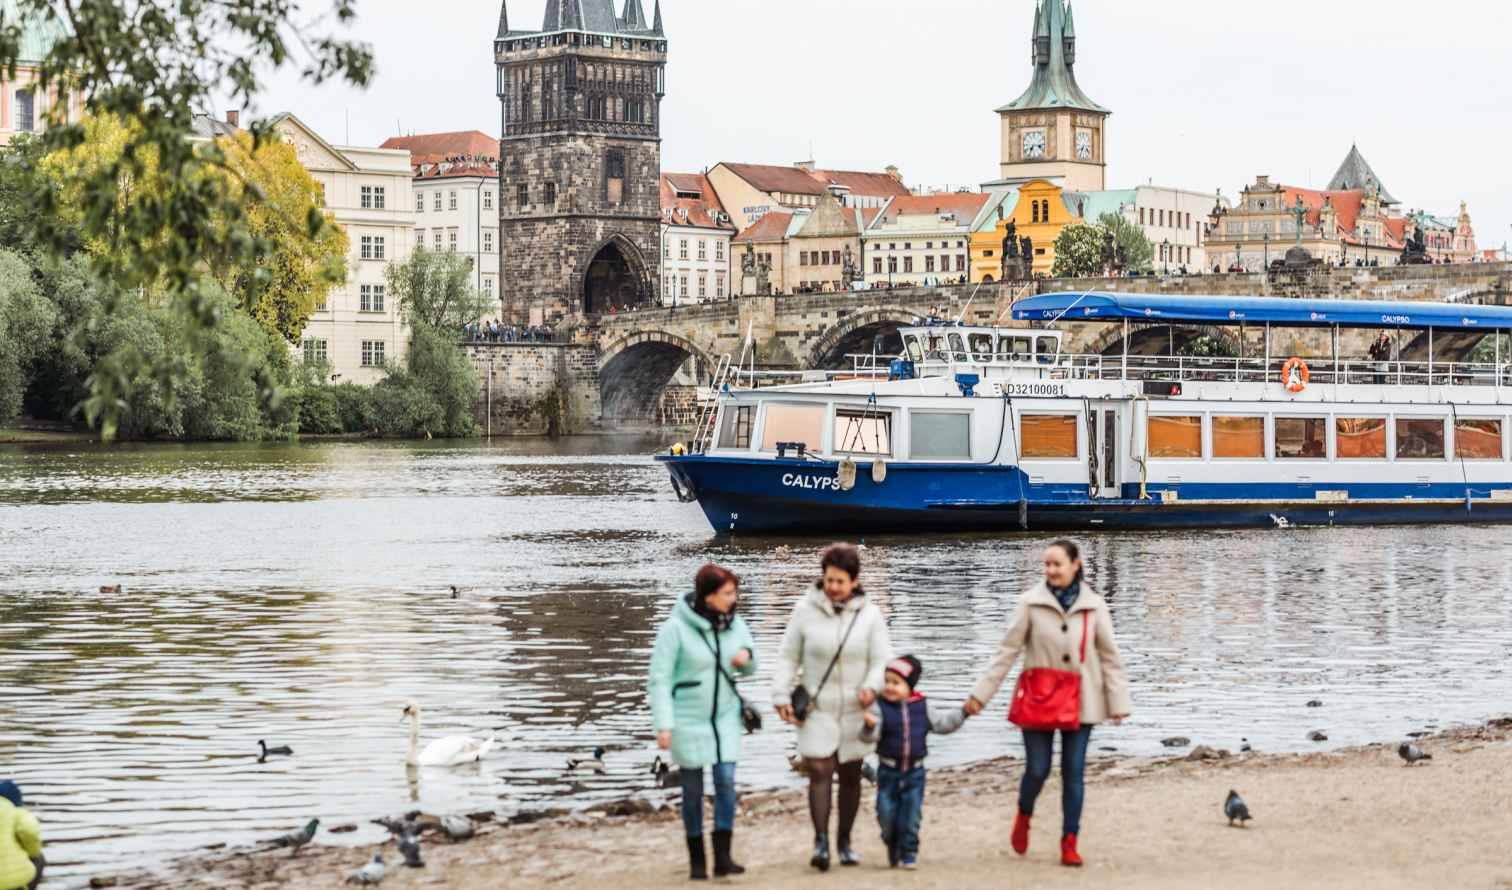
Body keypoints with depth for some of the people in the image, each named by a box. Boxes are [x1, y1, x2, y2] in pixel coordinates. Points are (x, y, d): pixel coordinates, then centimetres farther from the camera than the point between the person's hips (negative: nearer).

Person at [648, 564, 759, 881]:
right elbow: (659, 679, -13)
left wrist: (747, 656, -11)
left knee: (726, 780, -10)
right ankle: (696, 860, 16)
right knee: (693, 790, 5)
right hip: (688, 720, -3)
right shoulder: (676, 628, -14)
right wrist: (663, 724, -19)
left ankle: (723, 856, -8)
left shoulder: (735, 624, 0)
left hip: (725, 716, 3)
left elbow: (749, 670, 13)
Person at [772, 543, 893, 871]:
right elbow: (788, 658, 1)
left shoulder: (869, 615, -4)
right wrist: (782, 697, -6)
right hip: (817, 710, -2)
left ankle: (845, 840, 23)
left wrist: (872, 686, -24)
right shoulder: (806, 610, -5)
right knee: (819, 772, -13)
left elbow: (883, 660, -5)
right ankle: (820, 841, -15)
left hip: (854, 711, 2)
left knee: (850, 776, 10)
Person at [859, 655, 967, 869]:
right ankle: (893, 852, 23)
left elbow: (941, 723, 14)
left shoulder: (921, 707, 2)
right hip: (888, 771, -1)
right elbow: (872, 736, -18)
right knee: (886, 814, 1)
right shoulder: (880, 707, -8)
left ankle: (909, 854, 9)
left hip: (914, 771, 1)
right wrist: (870, 726, -40)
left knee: (911, 815, -1)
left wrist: (962, 714, 6)